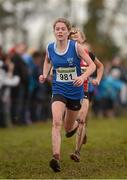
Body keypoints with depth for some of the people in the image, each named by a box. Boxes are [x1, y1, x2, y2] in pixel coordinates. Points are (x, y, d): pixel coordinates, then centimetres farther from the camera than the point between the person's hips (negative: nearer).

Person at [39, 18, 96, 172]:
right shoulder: (50, 48, -3)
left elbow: (92, 65, -11)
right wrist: (45, 75, 2)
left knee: (68, 127, 14)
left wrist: (83, 77, -29)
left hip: (75, 91, -1)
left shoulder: (75, 47, -12)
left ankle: (77, 124, 53)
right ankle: (56, 157, -31)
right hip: (58, 91, 1)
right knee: (56, 122, -24)